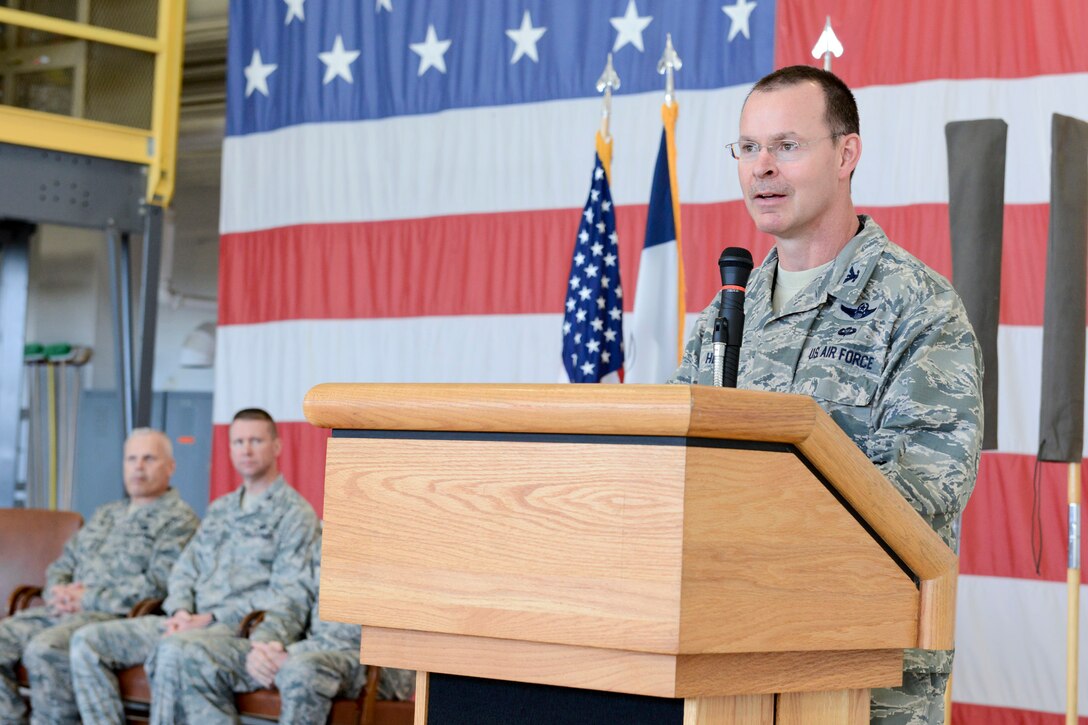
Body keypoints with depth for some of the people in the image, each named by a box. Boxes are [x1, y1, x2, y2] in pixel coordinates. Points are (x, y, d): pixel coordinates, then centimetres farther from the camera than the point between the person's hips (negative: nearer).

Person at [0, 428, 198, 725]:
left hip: (120, 617, -8)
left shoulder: (179, 520, 0)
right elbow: (62, 565, 27)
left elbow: (160, 585, -13)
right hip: (64, 611, 8)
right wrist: (58, 592, 1)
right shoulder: (104, 515, 26)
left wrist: (89, 599, -14)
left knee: (45, 648, -33)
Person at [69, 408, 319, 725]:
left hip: (247, 628, -7)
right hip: (192, 622, 8)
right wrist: (182, 611, -1)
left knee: (173, 649, -39)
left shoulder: (295, 513, 0)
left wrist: (212, 618, -14)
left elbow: (289, 596, -9)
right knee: (88, 641, -10)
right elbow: (184, 570, 23)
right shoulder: (220, 509, 24)